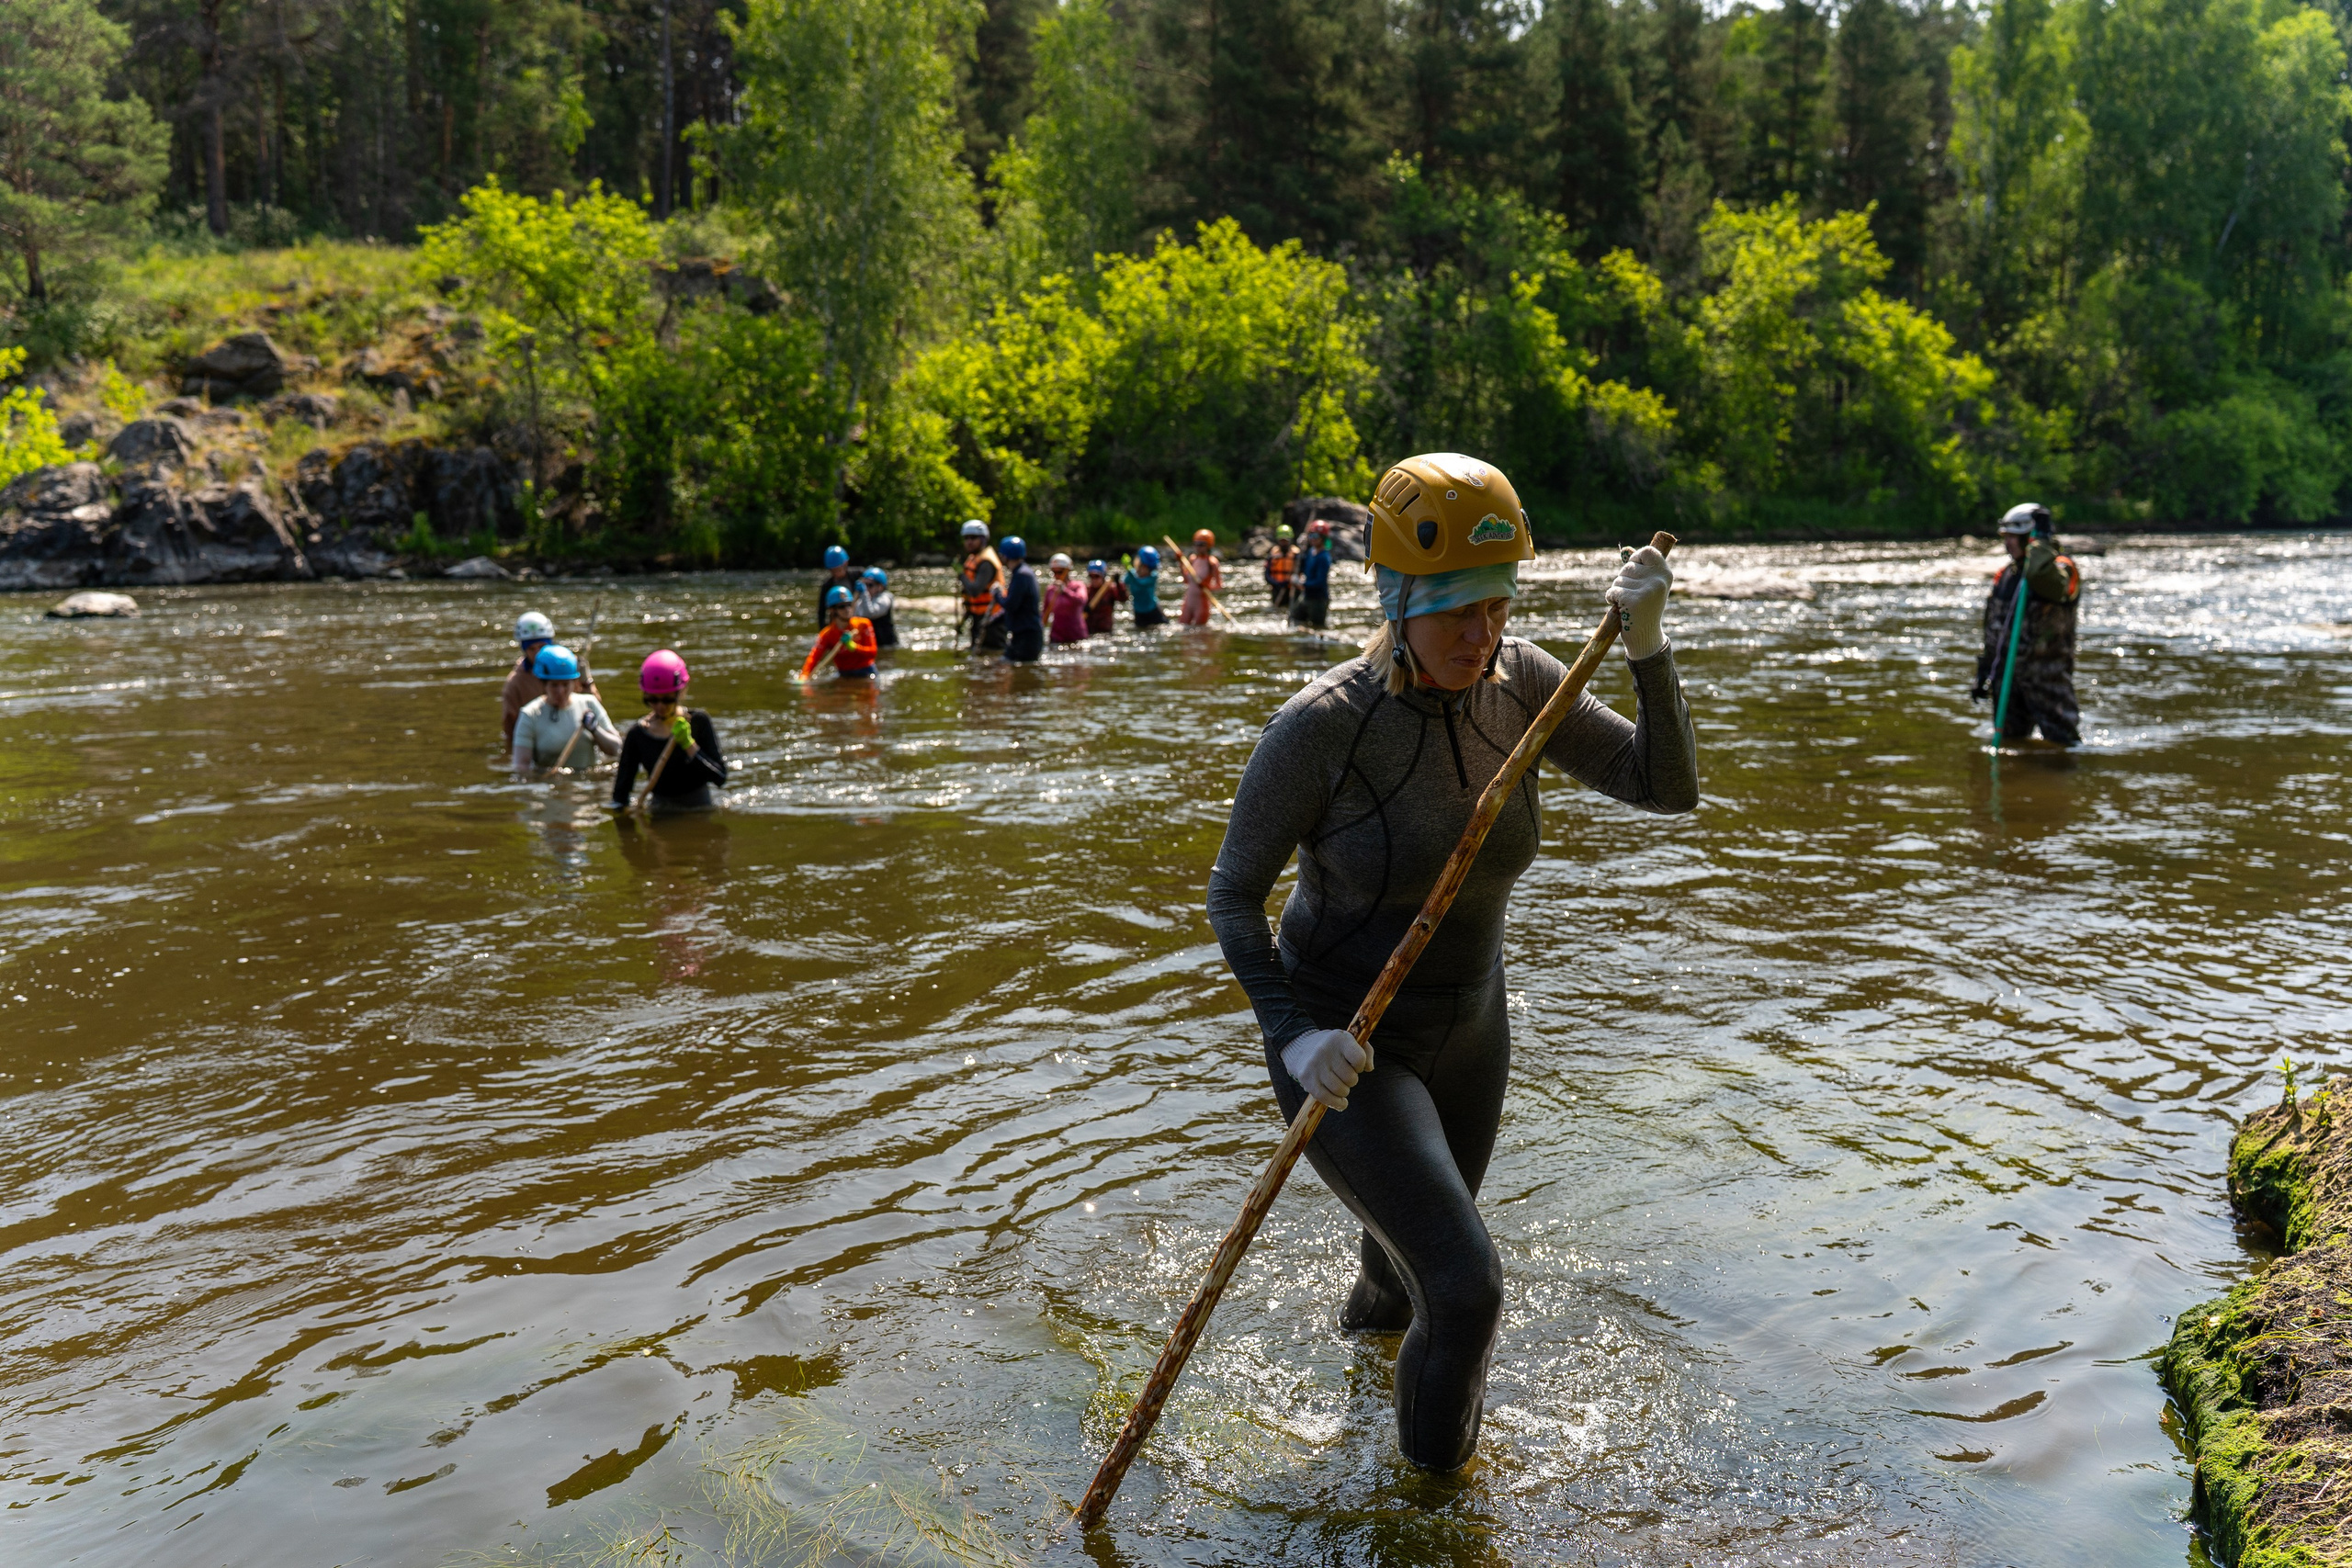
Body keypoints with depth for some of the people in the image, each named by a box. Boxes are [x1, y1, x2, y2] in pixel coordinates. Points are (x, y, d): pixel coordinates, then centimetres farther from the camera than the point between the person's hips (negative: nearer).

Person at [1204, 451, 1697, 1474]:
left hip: (1465, 1033, 6)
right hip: (1341, 1048, -6)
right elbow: (1233, 893, -16)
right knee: (1464, 1288, -16)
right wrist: (1291, 1036, -26)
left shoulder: (1517, 683, -11)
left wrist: (1647, 647, -24)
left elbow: (1667, 787, -10)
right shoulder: (1322, 725, -26)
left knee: (1420, 1258, 29)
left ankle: (1371, 1311, 67)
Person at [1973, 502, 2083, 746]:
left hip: (2047, 675, -7)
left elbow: (2042, 578, -37)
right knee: (2009, 742, 12)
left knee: (2063, 742, -7)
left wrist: (2041, 543, -27)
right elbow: (1992, 630, 19)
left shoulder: (2062, 568, -8)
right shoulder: (2005, 575, 14)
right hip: (2007, 674, 7)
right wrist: (1983, 673, 18)